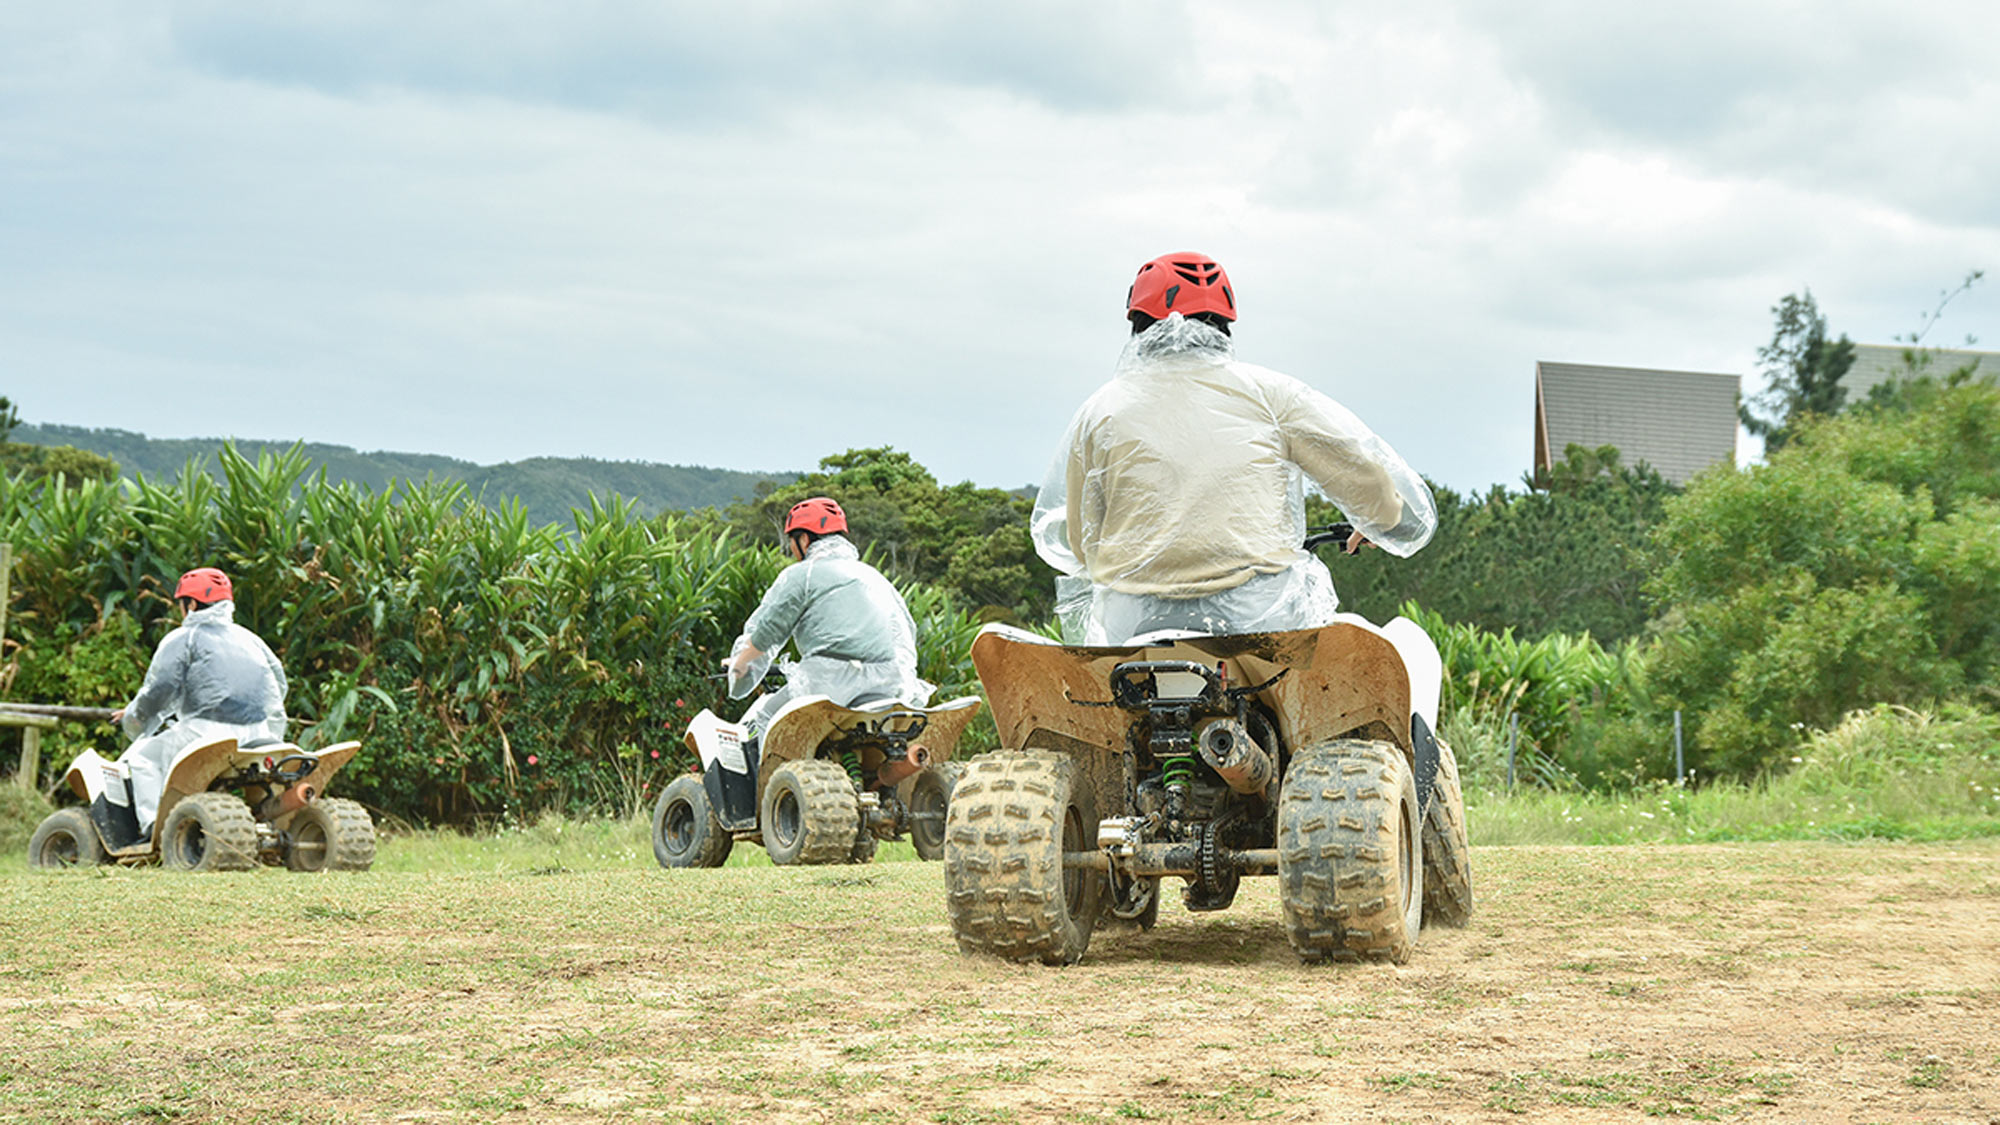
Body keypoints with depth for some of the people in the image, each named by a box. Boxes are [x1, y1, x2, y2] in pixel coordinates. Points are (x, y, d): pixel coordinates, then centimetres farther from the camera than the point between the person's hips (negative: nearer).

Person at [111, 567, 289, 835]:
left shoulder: (181, 639, 3)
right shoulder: (249, 638, 22)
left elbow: (159, 691, -4)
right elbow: (279, 682, 25)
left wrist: (132, 715, 14)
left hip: (210, 731, -7)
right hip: (263, 734, 7)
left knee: (142, 757, 6)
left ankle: (153, 825, -11)